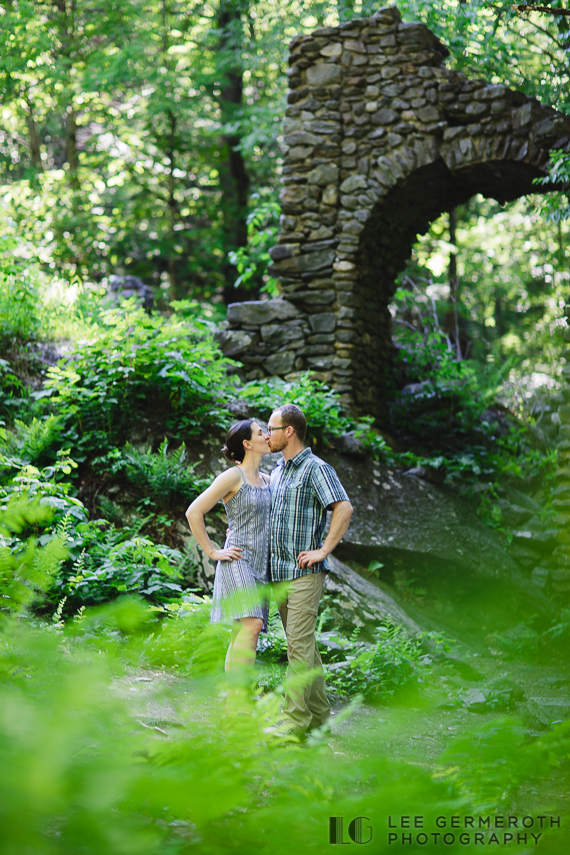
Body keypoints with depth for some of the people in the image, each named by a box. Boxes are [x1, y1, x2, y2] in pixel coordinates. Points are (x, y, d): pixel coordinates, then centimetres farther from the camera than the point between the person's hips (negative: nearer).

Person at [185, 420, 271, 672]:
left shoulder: (266, 480, 17)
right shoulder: (233, 477, -7)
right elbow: (194, 512, -10)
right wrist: (212, 552, -9)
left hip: (260, 566, 8)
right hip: (238, 561, -8)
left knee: (241, 634, 3)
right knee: (251, 625, -22)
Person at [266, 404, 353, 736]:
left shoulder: (316, 468, -9)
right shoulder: (277, 471, 17)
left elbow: (344, 508, -21)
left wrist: (323, 550, -21)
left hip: (305, 572, -9)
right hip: (279, 572, 9)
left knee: (300, 645, -11)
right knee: (304, 646, 11)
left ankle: (296, 719, -11)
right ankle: (318, 715, 17)